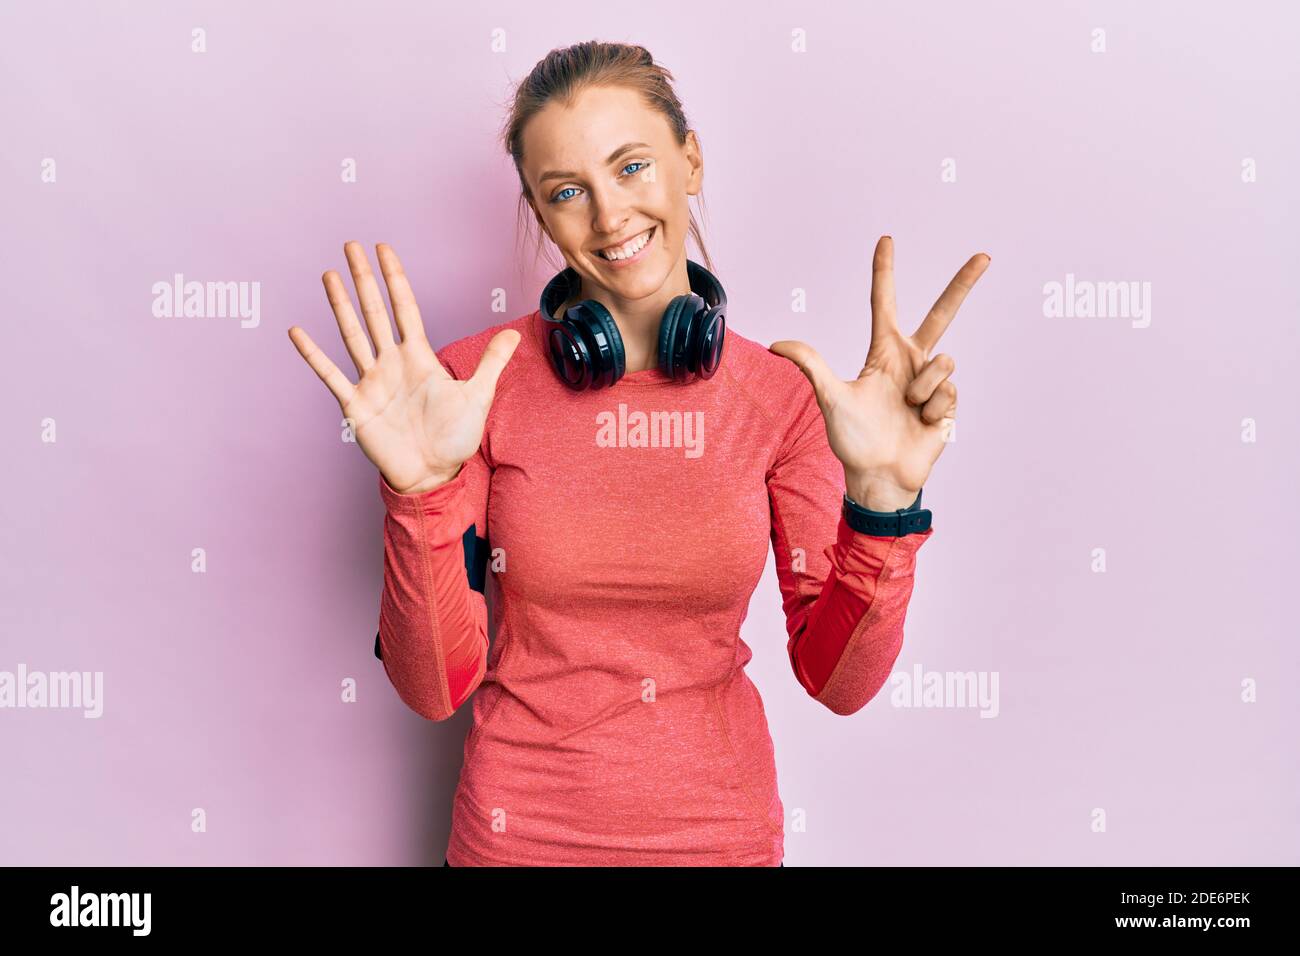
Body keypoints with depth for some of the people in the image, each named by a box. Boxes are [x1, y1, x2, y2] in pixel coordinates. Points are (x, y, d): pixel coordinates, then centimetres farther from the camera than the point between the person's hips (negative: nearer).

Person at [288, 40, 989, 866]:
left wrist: (881, 499, -25)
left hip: (720, 827, 1)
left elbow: (837, 681, -10)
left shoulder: (782, 391, -9)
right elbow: (437, 688, -14)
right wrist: (422, 492, -28)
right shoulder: (474, 382, -12)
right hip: (520, 828, -1)